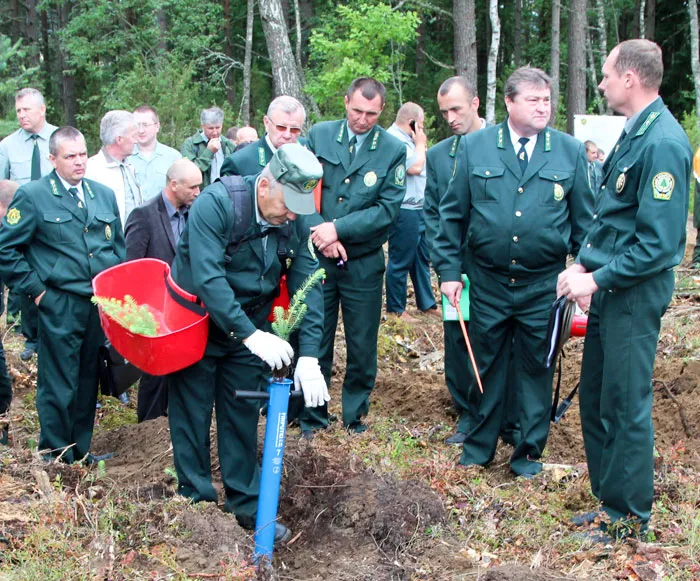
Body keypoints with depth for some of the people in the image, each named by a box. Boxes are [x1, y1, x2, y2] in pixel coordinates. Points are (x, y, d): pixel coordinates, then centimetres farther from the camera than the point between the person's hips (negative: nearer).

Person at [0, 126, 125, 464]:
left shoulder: (104, 194, 12)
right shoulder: (32, 196, -4)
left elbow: (119, 247, 19)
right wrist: (35, 289, -8)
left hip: (102, 305, 5)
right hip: (60, 307, -5)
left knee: (89, 382, 13)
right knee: (59, 387, 1)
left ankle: (81, 451, 26)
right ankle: (57, 459, 14)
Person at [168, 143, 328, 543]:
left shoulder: (297, 221, -11)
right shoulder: (215, 203, -26)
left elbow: (308, 285, -12)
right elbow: (208, 278, -33)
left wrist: (309, 355, -21)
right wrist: (251, 335, -38)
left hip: (252, 327, 4)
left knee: (243, 416, 10)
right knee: (193, 414, 5)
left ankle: (247, 505, 22)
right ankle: (196, 501, 19)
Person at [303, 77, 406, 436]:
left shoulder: (393, 150, -4)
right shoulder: (319, 135, 0)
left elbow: (388, 209, -10)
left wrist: (338, 228, -18)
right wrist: (321, 233, -14)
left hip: (364, 263, 0)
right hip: (317, 257, 1)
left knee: (362, 346, 9)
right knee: (315, 340, 8)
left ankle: (355, 414, 26)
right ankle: (312, 416, 23)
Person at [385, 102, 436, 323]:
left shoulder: (405, 139, 16)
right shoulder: (393, 139, -16)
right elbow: (414, 167, -22)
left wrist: (420, 145, 11)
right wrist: (420, 144, -11)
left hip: (417, 208, 11)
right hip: (404, 211, -11)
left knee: (422, 257, 16)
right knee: (400, 261, -2)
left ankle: (426, 303, 26)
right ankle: (395, 310, 8)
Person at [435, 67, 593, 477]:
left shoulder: (571, 151, 1)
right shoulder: (475, 147, 1)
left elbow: (584, 220, 5)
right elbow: (452, 214, 4)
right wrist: (449, 270, 0)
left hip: (543, 285, 0)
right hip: (487, 282, 0)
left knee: (536, 368, 10)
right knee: (486, 365, 11)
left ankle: (529, 452, 25)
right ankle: (479, 447, 27)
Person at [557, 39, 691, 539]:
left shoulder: (663, 143, -20)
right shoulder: (634, 133, 10)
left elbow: (658, 242, -23)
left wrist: (596, 279, -19)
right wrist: (584, 265, 6)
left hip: (634, 295, -9)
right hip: (608, 290, 9)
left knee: (626, 405, 2)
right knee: (595, 399, 17)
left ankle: (628, 519, 17)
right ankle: (610, 497, 32)